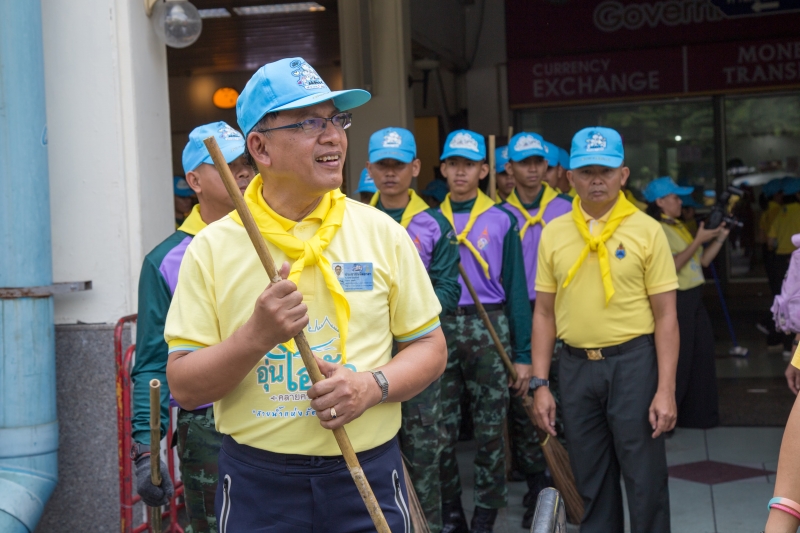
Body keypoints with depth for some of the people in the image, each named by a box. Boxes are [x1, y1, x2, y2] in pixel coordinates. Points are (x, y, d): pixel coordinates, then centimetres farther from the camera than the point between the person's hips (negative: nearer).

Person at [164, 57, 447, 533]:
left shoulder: (382, 233, 2)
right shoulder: (213, 248, -4)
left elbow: (429, 348, 5)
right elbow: (185, 387, -5)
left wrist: (374, 385, -13)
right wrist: (256, 336, -21)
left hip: (369, 476, 1)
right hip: (257, 486, -1)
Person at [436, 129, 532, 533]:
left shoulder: (501, 220, 2)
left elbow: (515, 288, 1)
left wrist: (523, 354, -2)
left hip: (489, 328, -2)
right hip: (440, 329, 2)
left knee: (490, 428, 4)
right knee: (442, 428, 6)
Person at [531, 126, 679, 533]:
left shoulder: (646, 231, -4)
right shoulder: (554, 233, 4)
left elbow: (665, 316, -5)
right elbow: (544, 312, 8)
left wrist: (665, 389, -11)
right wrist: (540, 384, 2)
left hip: (632, 362, -3)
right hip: (575, 366, 3)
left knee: (645, 477, 3)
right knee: (590, 479, 14)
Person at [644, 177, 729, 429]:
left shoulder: (679, 227, 14)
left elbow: (703, 261, 15)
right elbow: (671, 265, -24)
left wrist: (720, 238, 6)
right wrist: (698, 240, -21)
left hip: (694, 299, 9)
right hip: (676, 301, -9)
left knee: (702, 357, 15)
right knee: (676, 361, -2)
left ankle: (699, 414, 27)